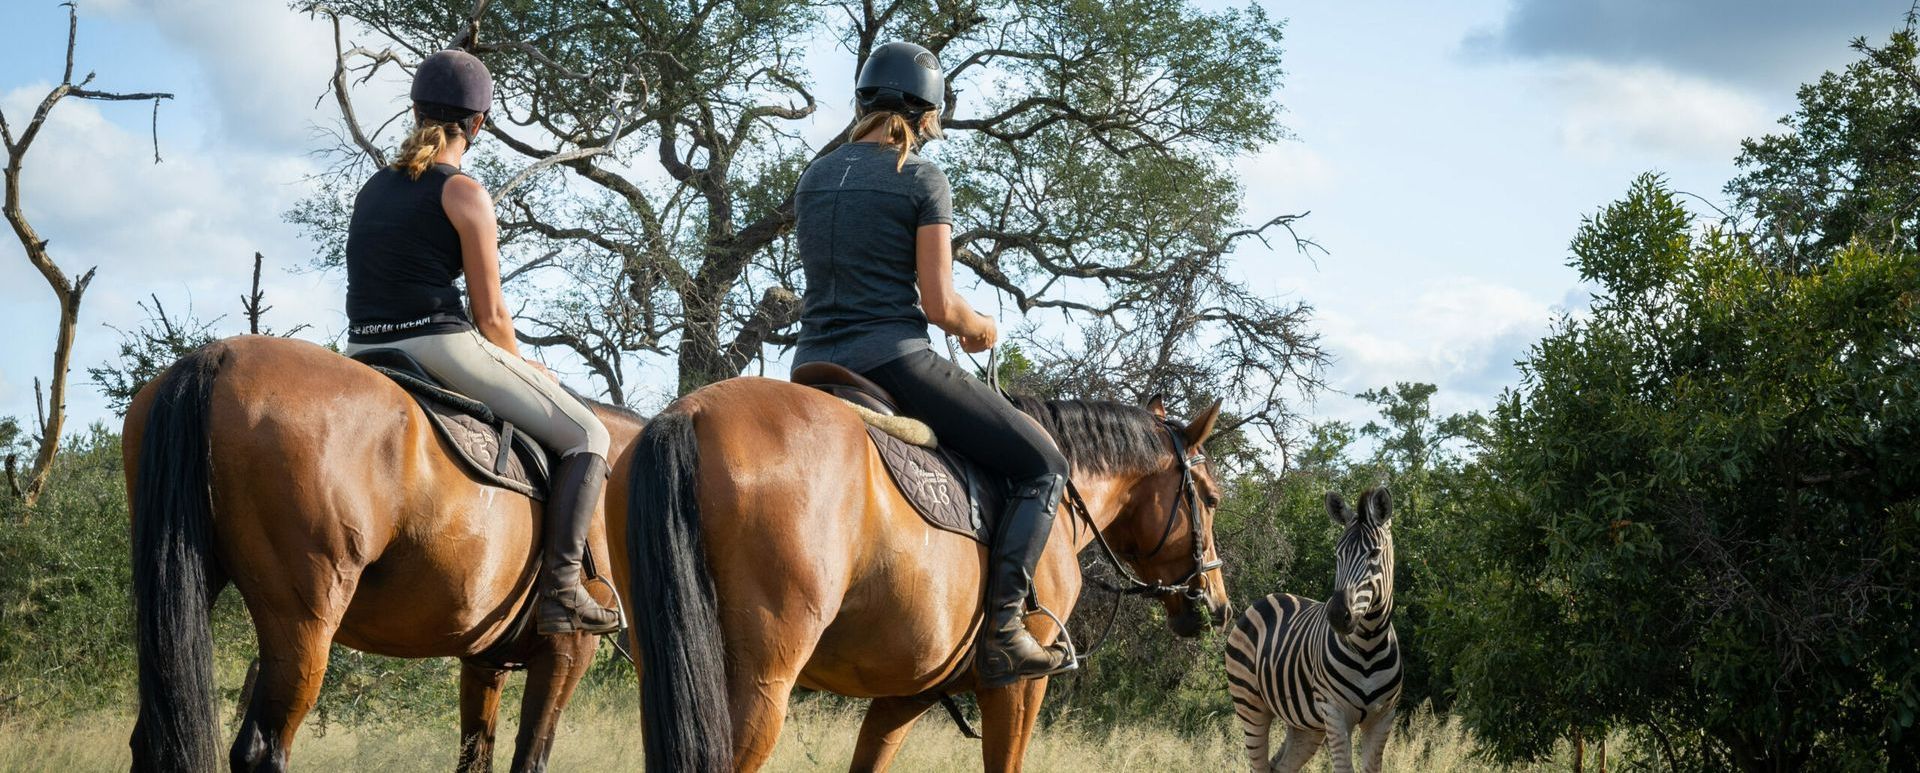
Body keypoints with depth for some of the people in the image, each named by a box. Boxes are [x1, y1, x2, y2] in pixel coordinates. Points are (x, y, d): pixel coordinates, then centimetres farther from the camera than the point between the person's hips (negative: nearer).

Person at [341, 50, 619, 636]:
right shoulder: (464, 193, -5)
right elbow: (491, 313, -5)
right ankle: (560, 591, -10)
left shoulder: (372, 189, 17)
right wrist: (521, 370, 16)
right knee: (587, 439, 4)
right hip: (442, 347, -7)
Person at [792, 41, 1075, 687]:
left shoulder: (814, 178, 14)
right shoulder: (922, 180, -6)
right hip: (892, 361, -6)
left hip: (814, 366, 6)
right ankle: (1003, 628, -11)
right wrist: (981, 329, 11)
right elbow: (940, 304, -11)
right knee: (1042, 465, 3)